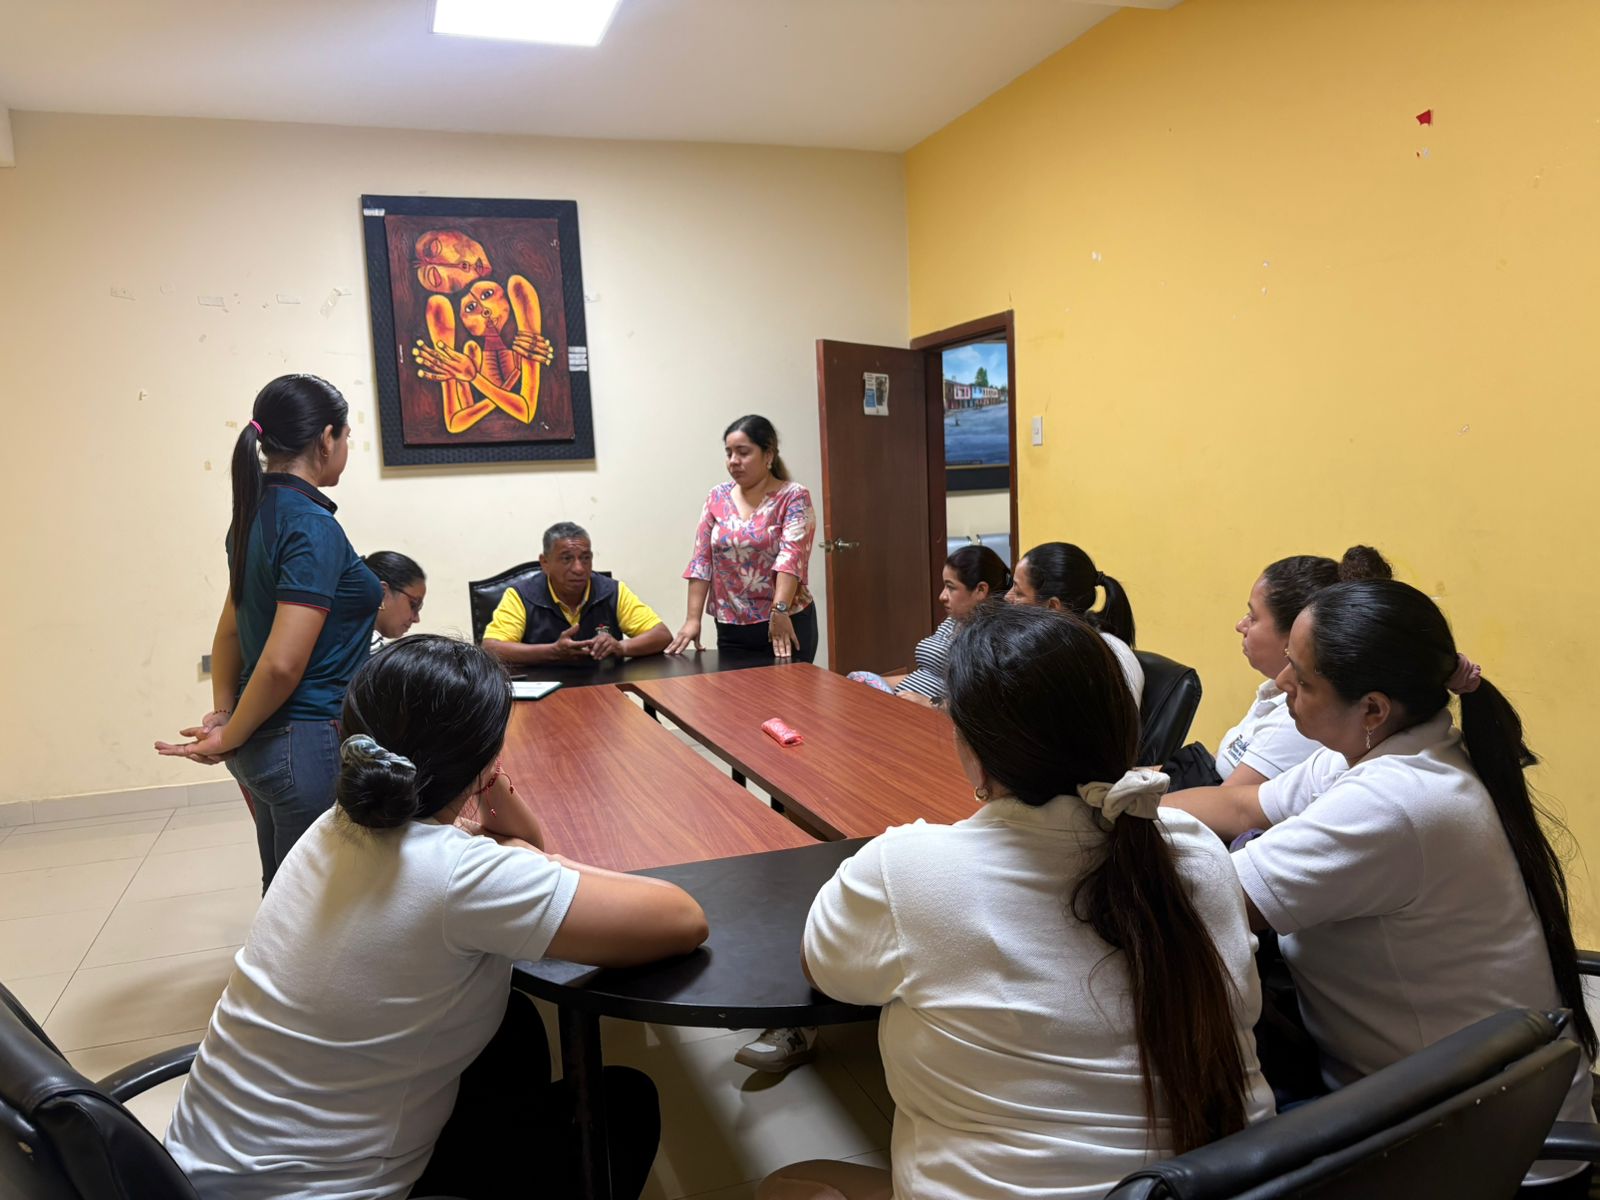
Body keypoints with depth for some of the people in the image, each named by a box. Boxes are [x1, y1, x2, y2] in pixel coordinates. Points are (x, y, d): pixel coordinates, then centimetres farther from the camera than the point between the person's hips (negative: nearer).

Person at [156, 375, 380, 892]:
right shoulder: (313, 528, -19)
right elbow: (282, 664, -23)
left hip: (263, 746, 9)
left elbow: (232, 630, 13)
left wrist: (222, 714, 10)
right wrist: (229, 737, -10)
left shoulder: (257, 513, 7)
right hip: (309, 746, -9)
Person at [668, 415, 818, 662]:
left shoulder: (793, 497, -5)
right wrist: (693, 618, -4)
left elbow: (792, 556, -18)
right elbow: (702, 560, 4)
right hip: (731, 628, 4)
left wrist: (779, 611, -29)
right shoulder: (717, 498, 7)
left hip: (787, 622, -3)